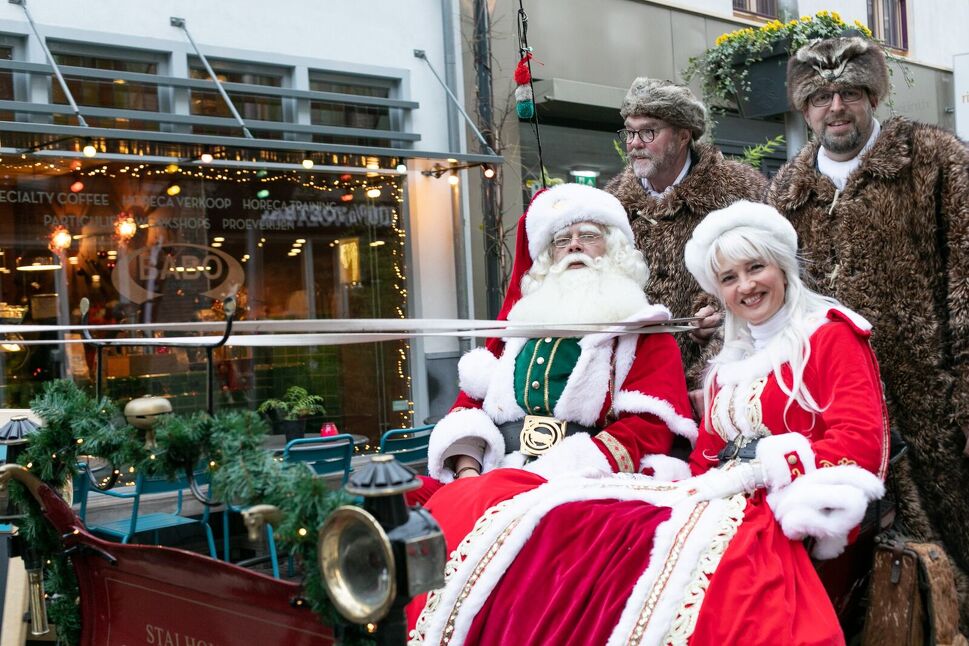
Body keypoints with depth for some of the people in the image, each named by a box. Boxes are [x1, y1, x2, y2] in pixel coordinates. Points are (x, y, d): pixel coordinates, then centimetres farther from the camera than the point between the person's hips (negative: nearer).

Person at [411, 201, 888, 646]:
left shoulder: (832, 336, 3)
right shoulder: (729, 363, 22)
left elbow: (859, 442, -9)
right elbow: (706, 458, 15)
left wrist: (764, 469, -16)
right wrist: (692, 486, -6)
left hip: (787, 512, -6)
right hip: (729, 501, 6)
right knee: (562, 525, -17)